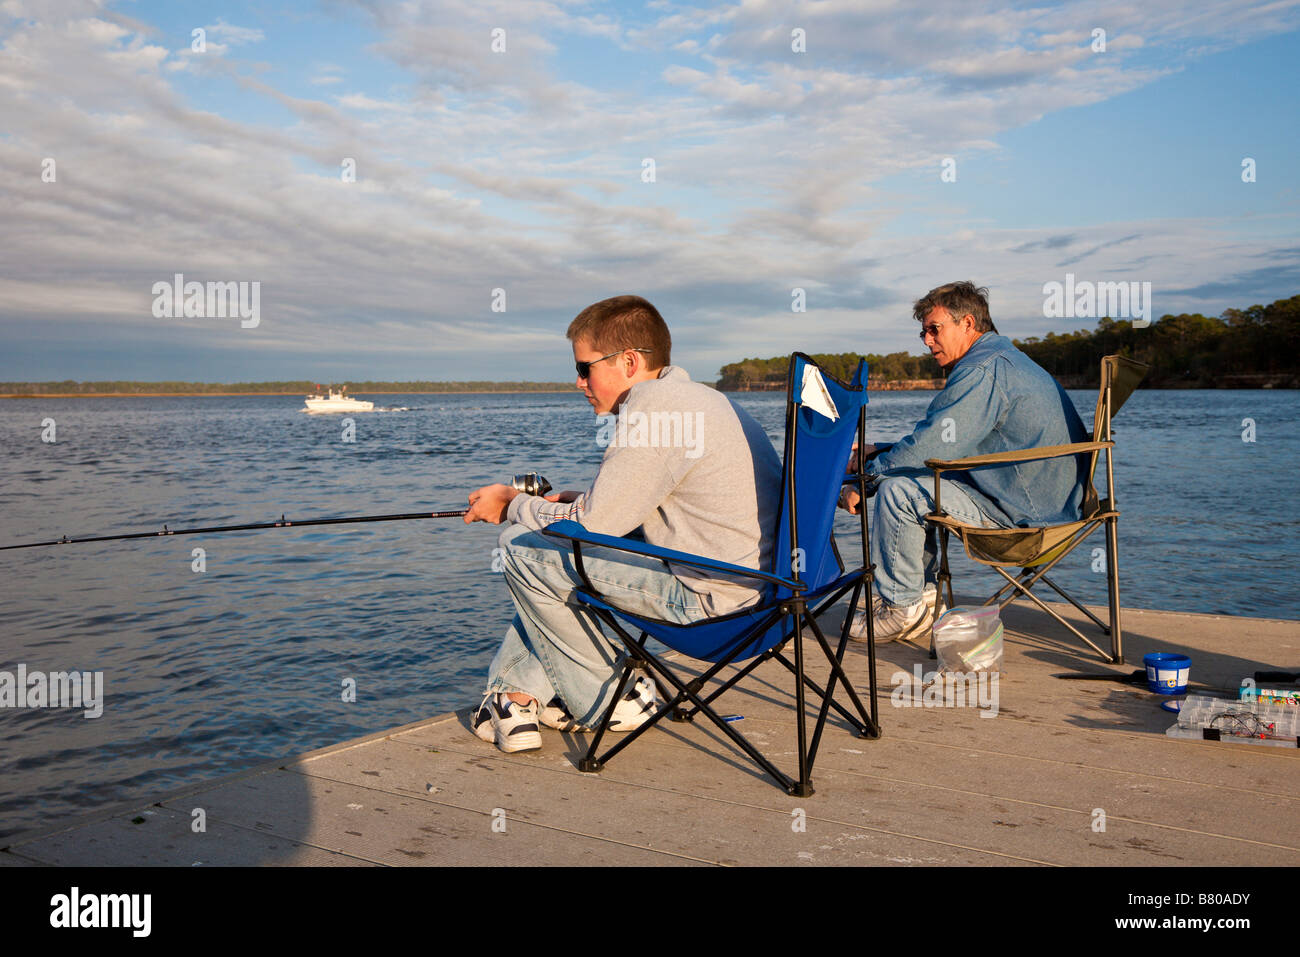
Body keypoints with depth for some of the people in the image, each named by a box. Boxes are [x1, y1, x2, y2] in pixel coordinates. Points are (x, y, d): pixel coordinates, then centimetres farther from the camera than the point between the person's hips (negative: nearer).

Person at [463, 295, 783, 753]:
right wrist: (571, 500, 15)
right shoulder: (692, 397, 14)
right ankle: (517, 694, 16)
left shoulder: (653, 403, -17)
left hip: (710, 594, -11)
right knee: (547, 552, 22)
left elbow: (592, 525, -14)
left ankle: (606, 699, 7)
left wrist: (513, 505, 2)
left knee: (524, 548, -6)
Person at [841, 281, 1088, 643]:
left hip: (1022, 513, -11)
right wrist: (877, 452, 13)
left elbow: (931, 447, -21)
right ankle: (921, 591, 18)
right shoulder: (1003, 358, 18)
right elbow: (941, 442, 22)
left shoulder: (983, 369, -18)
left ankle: (902, 608, -1)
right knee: (912, 478, 19)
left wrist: (865, 478, -8)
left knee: (897, 490, -15)